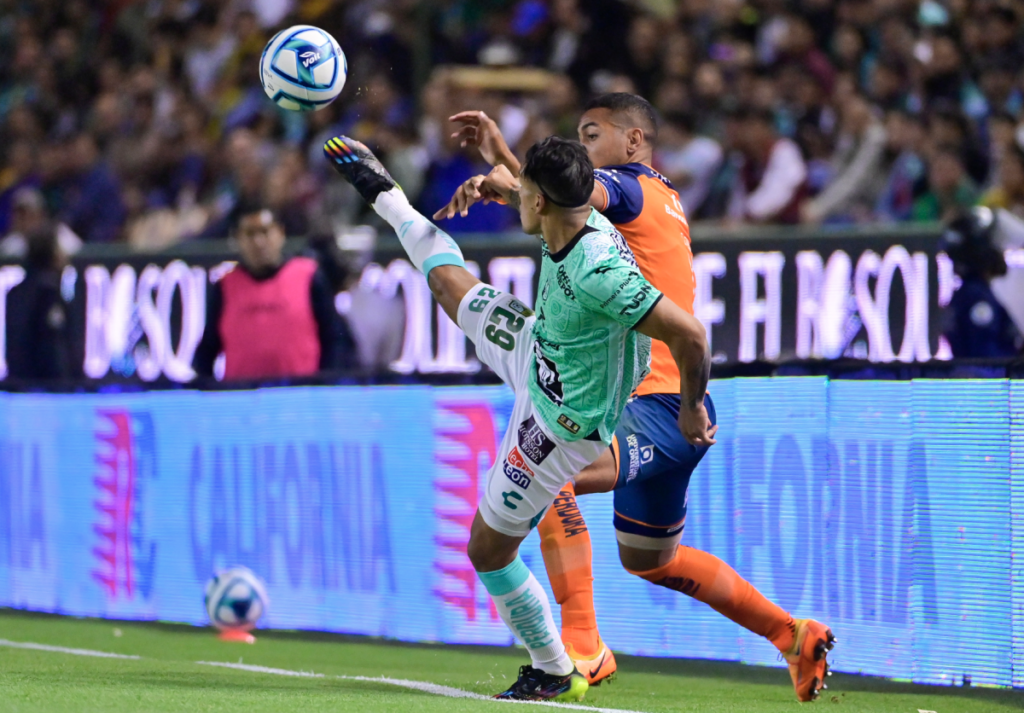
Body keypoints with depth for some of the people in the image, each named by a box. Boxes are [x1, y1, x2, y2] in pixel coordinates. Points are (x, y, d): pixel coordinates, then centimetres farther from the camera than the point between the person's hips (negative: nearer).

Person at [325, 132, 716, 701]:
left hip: (562, 423, -8)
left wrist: (692, 408, -25)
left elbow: (689, 334, -39)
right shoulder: (581, 221, -16)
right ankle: (385, 196, 54)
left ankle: (554, 673, 22)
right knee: (447, 279, 25)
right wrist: (506, 183, 27)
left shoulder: (598, 272, -42)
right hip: (534, 352, 8)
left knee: (490, 549, 5)